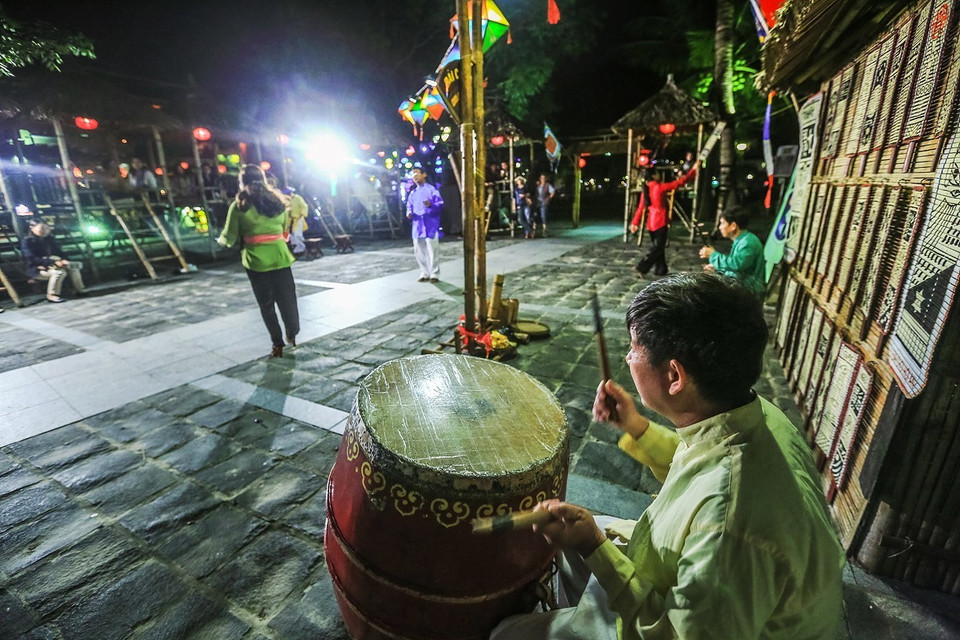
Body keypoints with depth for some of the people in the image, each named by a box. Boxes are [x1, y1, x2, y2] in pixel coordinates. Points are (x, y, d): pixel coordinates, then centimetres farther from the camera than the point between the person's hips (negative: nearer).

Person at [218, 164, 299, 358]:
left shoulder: (239, 205, -4)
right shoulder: (277, 200, 5)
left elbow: (229, 238, -2)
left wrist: (220, 240, 20)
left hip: (256, 260, -2)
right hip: (280, 256, 2)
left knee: (266, 303, 10)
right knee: (287, 299, 14)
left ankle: (278, 343, 15)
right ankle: (292, 335, 29)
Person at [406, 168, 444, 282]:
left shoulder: (431, 189, 0)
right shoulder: (413, 193, 18)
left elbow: (440, 204, -7)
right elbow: (409, 206, 21)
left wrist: (431, 205, -26)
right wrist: (409, 213, -2)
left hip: (430, 226, -6)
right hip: (417, 226, 6)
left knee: (432, 250, -6)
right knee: (418, 251, 7)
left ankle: (434, 274, 2)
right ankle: (424, 273, 19)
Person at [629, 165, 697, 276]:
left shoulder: (645, 191, 7)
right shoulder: (660, 187, -11)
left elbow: (640, 208, 7)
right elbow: (679, 182, -6)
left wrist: (635, 223, 10)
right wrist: (693, 170, 3)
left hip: (651, 223, 7)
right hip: (660, 222, -7)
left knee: (657, 246, 14)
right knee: (658, 247, -3)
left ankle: (661, 270, 19)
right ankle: (642, 267, -12)